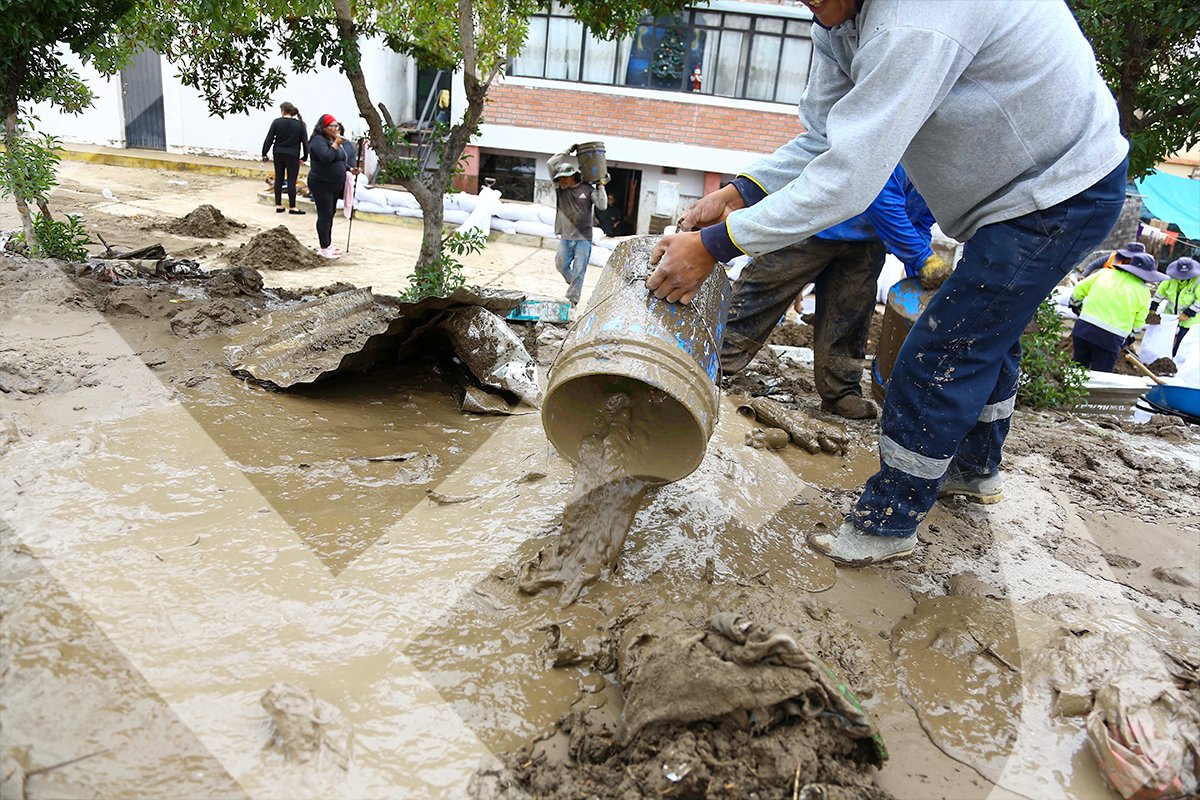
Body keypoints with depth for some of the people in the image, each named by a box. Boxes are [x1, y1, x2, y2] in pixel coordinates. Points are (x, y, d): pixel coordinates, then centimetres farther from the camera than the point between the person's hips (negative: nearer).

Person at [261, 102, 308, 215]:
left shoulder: (277, 122, -3)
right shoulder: (299, 124, -4)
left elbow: (269, 139, -2)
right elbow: (304, 142, -3)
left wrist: (264, 154, 6)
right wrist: (304, 157, 5)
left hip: (278, 154, 2)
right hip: (293, 155, -2)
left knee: (279, 179, 10)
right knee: (291, 181, 0)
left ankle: (278, 205, 13)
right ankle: (292, 207, 1)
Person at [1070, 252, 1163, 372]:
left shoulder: (1105, 273, 10)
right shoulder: (1143, 292, 4)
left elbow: (1079, 289, 13)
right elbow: (1138, 322, 8)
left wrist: (1076, 306, 31)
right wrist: (1129, 337, 25)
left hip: (1083, 329, 3)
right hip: (1110, 339, -3)